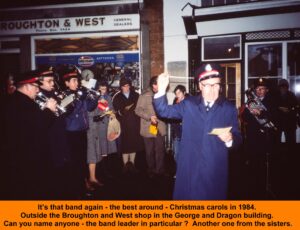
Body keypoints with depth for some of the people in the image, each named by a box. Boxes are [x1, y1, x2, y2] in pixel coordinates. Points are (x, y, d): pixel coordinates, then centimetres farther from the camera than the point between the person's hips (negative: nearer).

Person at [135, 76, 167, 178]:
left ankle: (160, 170, 16)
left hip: (160, 127, 2)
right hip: (148, 128, -2)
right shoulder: (145, 96, -6)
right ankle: (151, 170, 25)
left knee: (160, 150, 3)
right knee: (150, 151, 10)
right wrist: (149, 117, -16)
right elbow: (138, 110, -7)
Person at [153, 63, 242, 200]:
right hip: (189, 167, 1)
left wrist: (230, 139, -22)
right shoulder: (188, 104, 6)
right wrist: (161, 90, -13)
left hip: (215, 169, 0)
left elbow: (237, 138, 1)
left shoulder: (229, 109, 2)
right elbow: (164, 111, 2)